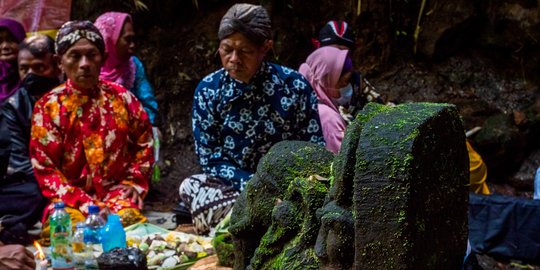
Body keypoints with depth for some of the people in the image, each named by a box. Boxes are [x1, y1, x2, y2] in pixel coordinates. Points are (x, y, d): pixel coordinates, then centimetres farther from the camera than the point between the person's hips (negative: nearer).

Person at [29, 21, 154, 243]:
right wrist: (86, 205, -17)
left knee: (129, 219, -30)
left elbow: (143, 142, 17)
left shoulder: (121, 98, 4)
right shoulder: (48, 107, -3)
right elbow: (45, 170, -5)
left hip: (117, 189, 1)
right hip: (69, 195, -1)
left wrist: (135, 182, 3)